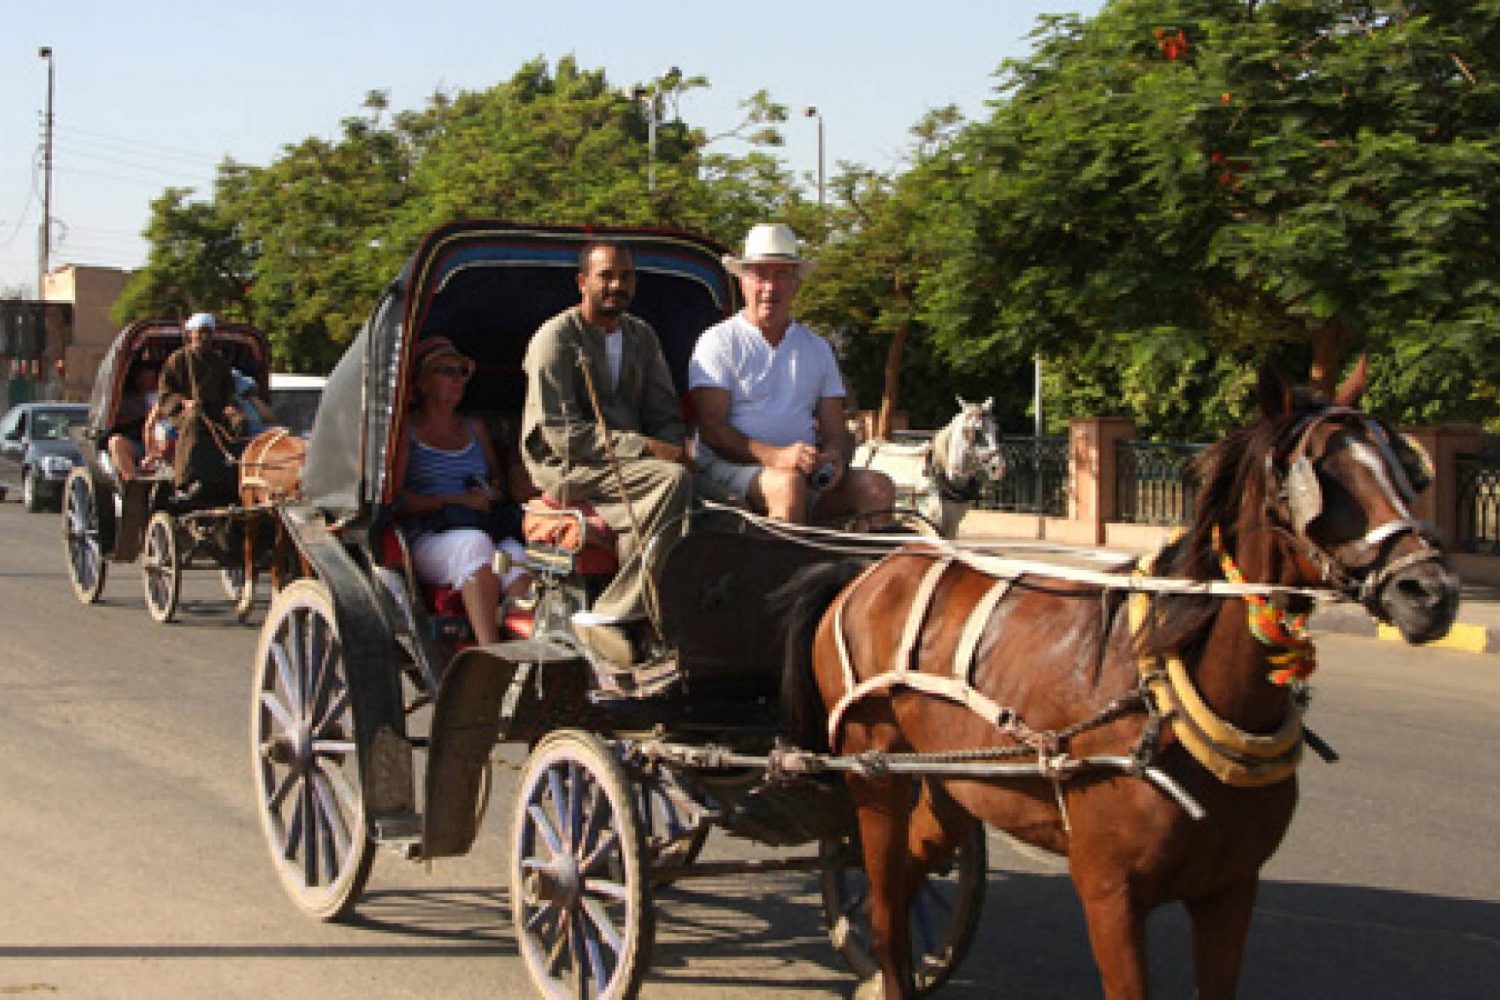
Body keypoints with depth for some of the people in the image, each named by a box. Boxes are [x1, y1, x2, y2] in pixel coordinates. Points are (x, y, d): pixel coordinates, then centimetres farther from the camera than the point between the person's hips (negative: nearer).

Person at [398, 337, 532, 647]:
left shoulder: (475, 429, 27)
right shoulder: (405, 432, 10)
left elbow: (497, 478, 34)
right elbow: (396, 499, -2)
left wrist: (492, 494, 8)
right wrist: (457, 501, -10)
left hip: (488, 531, 4)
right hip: (427, 540, -4)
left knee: (515, 552, -32)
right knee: (475, 543, -38)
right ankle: (490, 650, -47)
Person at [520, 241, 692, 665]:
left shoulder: (641, 336, 15)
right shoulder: (556, 339, -7)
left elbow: (667, 415, 17)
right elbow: (560, 434, -15)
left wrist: (674, 448, -8)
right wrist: (643, 447, -21)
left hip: (629, 467, 6)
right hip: (567, 469, -6)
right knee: (674, 481, -31)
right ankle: (606, 616, -29)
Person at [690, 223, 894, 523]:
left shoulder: (817, 349, 22)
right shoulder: (718, 342, 5)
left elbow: (836, 430, 17)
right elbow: (711, 430, -6)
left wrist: (835, 458, -10)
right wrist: (776, 456, -22)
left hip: (808, 473, 5)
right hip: (729, 468, -5)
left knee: (878, 487, -22)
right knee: (789, 483, -37)